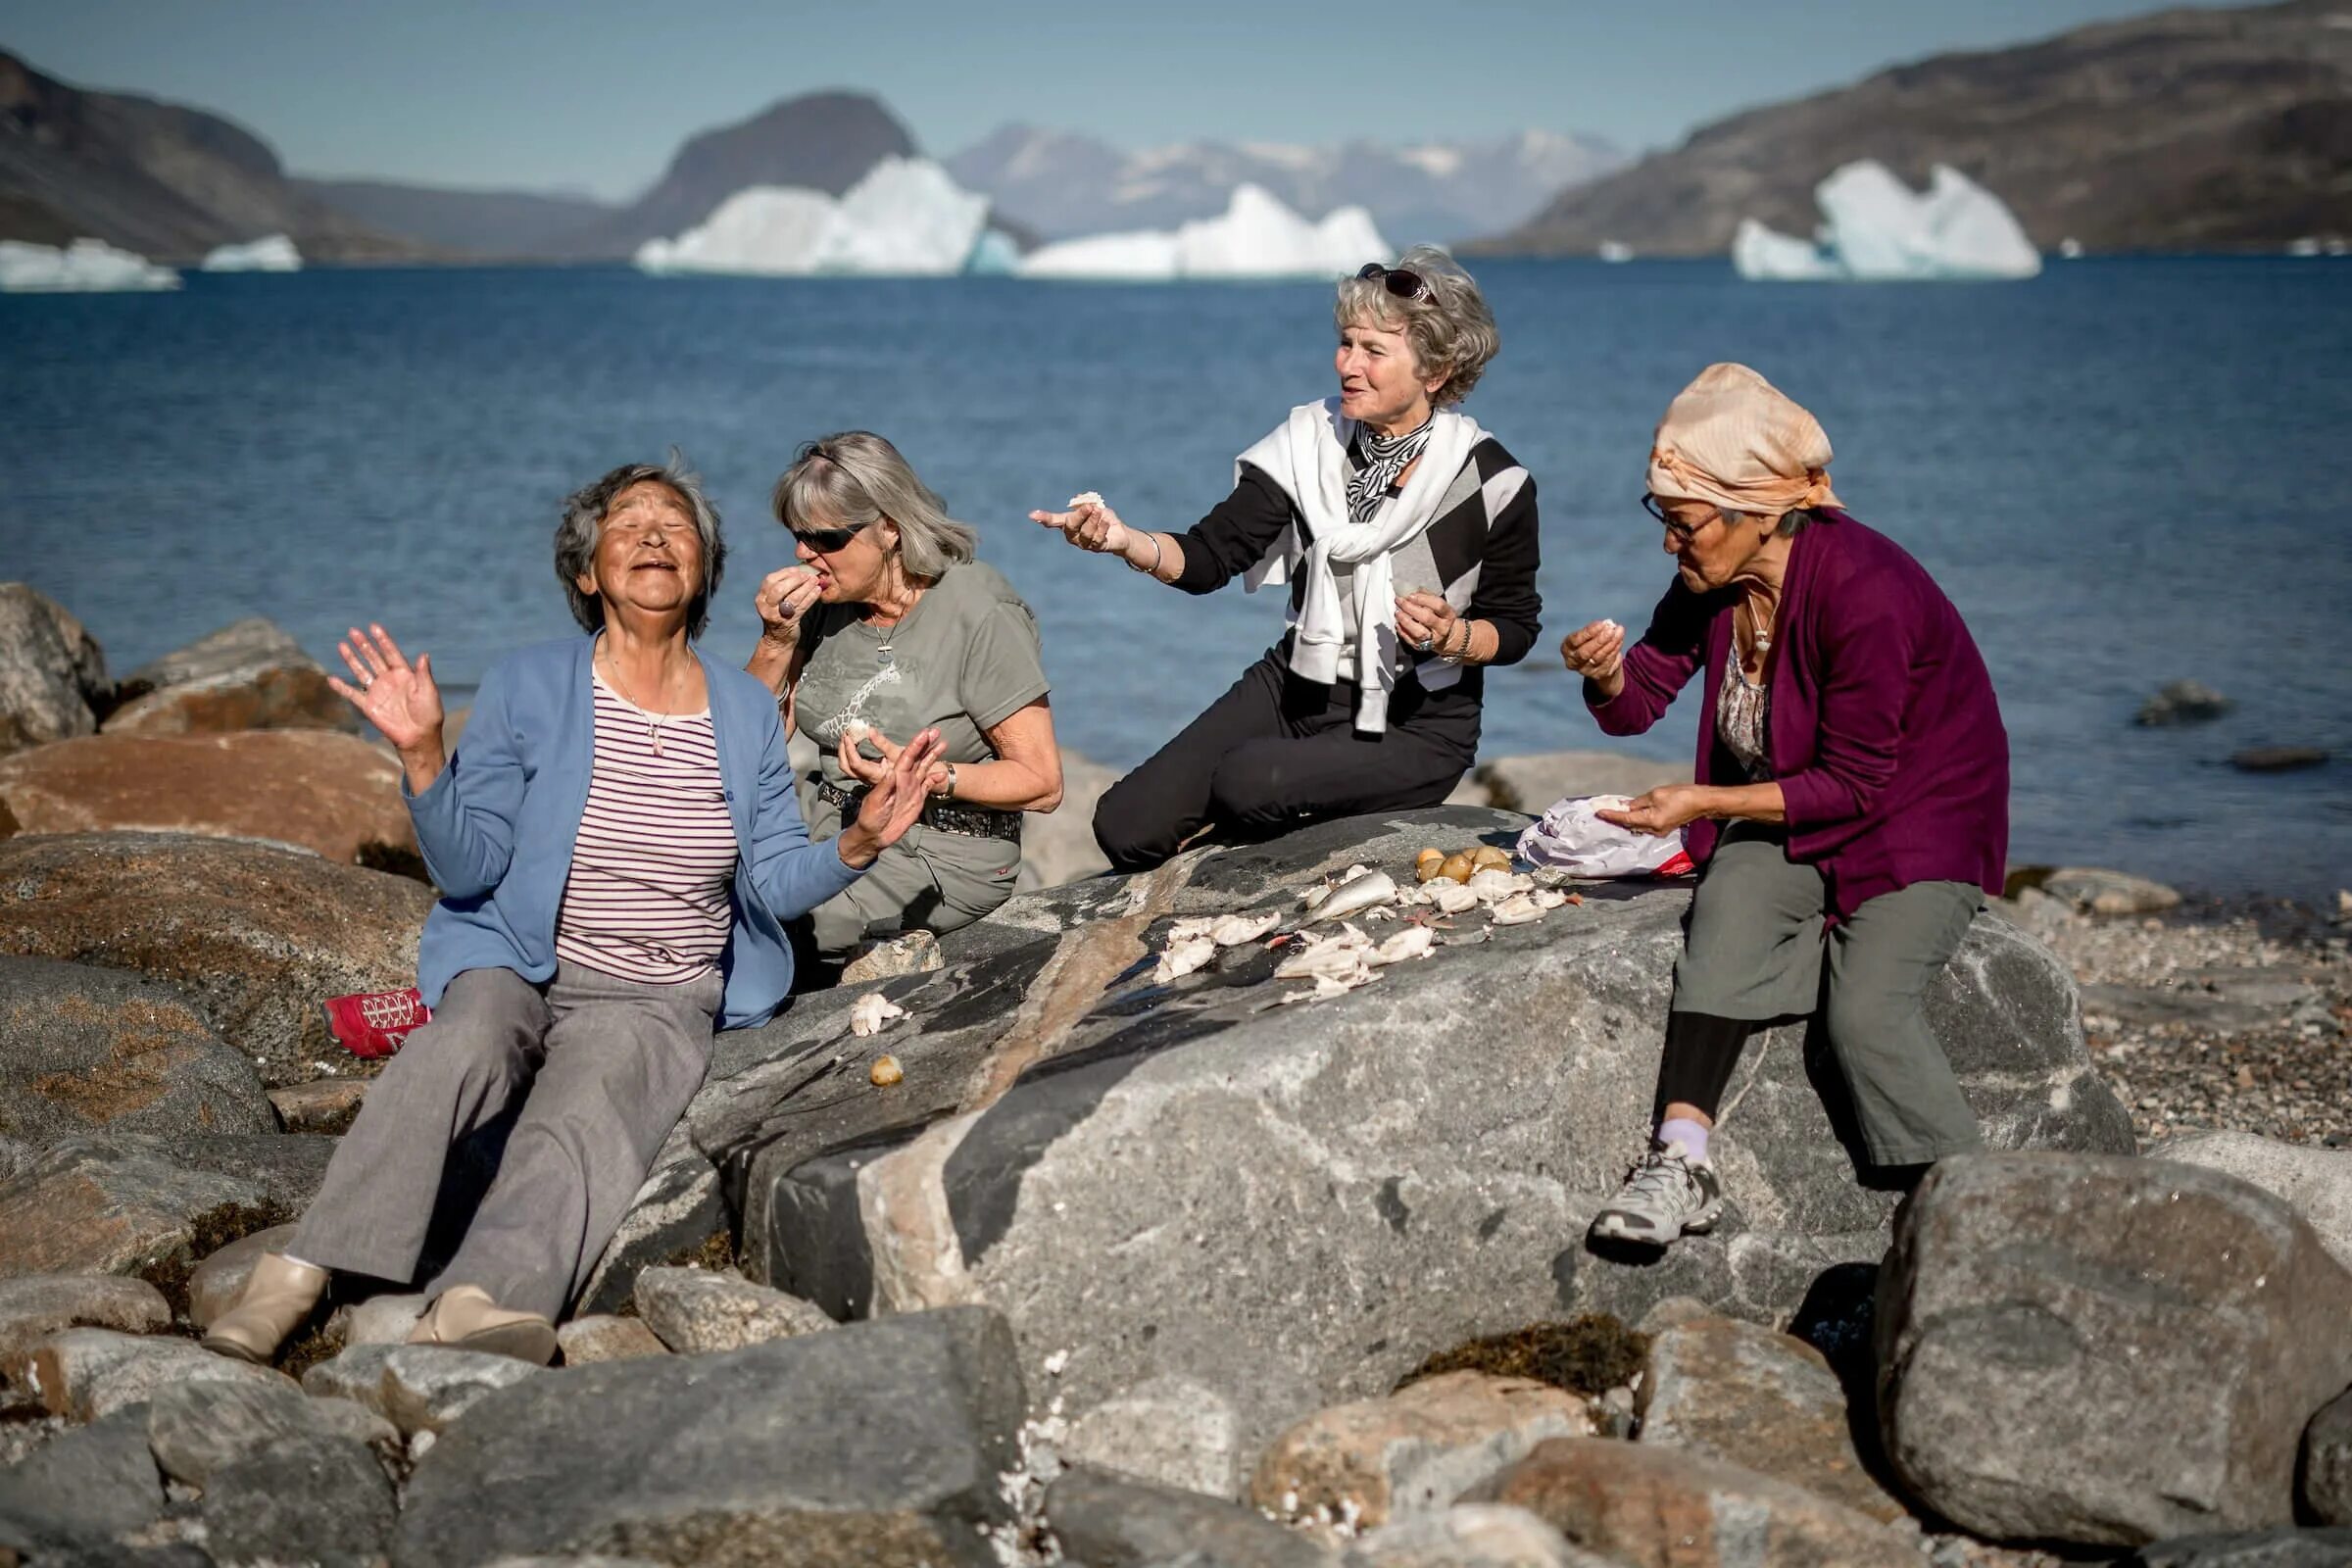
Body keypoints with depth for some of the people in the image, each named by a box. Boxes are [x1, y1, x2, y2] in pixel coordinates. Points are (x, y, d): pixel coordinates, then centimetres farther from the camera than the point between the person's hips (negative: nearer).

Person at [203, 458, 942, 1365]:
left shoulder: (746, 713, 10)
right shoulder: (527, 687, 4)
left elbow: (774, 885, 7)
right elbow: (469, 869, -1)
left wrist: (857, 844, -12)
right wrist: (422, 758, -17)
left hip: (663, 997, 0)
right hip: (518, 966, 0)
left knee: (586, 1109, -32)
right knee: (457, 1052, -34)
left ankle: (483, 1304, -57)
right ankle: (297, 1280, -42)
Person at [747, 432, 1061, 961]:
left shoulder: (978, 614, -13)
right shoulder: (821, 600, 5)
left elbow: (1042, 783, -13)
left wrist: (925, 776, -25)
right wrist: (777, 641, -8)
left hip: (944, 856, -6)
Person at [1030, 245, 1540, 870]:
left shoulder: (1490, 483, -12)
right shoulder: (1311, 440, -4)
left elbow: (1515, 627, -2)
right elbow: (1207, 559, -10)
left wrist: (1453, 637, -24)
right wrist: (1123, 539, -30)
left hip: (1416, 728, -4)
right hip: (1296, 688, 4)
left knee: (1244, 783, -31)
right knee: (1125, 826, -9)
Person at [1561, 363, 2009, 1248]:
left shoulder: (1864, 592, -27)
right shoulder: (1714, 579, -5)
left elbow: (1855, 785, -23)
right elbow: (1638, 703, 5)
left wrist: (1704, 802, -25)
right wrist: (1606, 676, -19)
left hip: (1917, 820, -6)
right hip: (1782, 816, 6)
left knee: (1866, 1014, -26)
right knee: (1730, 908, -27)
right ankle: (1681, 1159, -35)